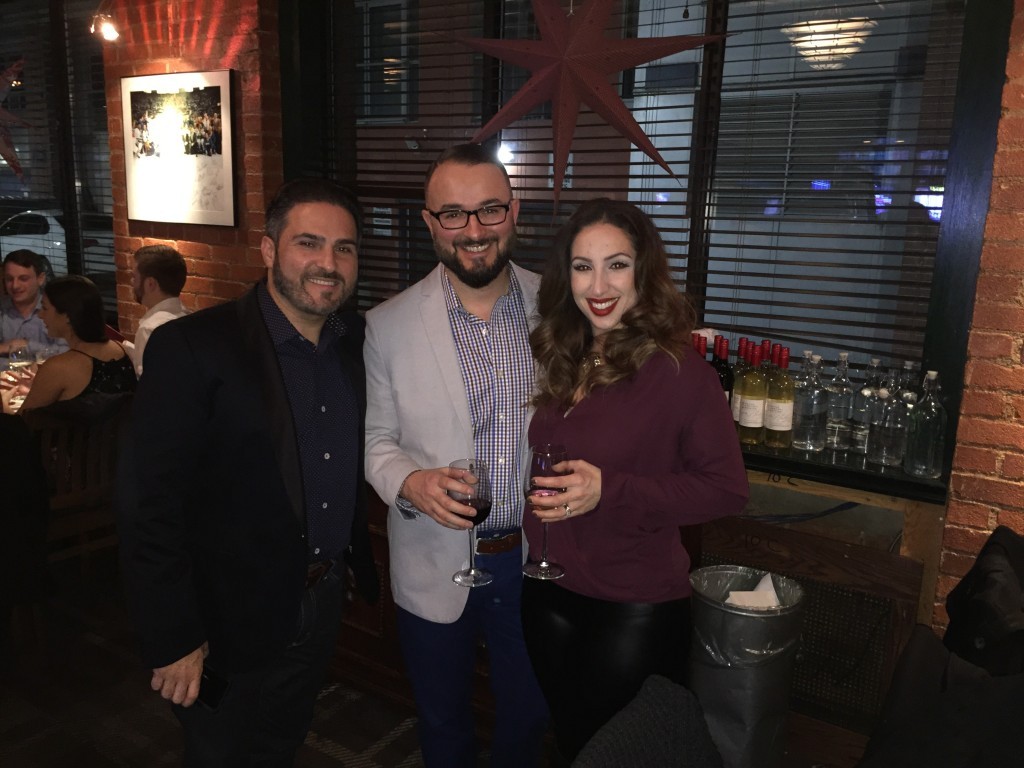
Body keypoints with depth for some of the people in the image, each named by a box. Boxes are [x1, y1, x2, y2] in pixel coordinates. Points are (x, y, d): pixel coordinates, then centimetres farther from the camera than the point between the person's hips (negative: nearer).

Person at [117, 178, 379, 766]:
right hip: (230, 625, -5)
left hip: (324, 605, 5)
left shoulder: (359, 342, -1)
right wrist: (173, 640, -17)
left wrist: (361, 566, 3)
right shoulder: (191, 348, -20)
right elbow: (150, 504, -20)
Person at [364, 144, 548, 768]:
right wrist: (409, 482, -21)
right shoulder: (388, 326, -10)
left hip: (536, 558, 1)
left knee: (529, 717, 23)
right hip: (436, 567, -1)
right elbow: (375, 437, -2)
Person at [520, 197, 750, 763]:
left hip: (635, 609, -5)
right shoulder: (559, 360, 1)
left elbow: (726, 488, -17)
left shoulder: (678, 372, -17)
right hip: (550, 594, 6)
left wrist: (609, 491, -25)